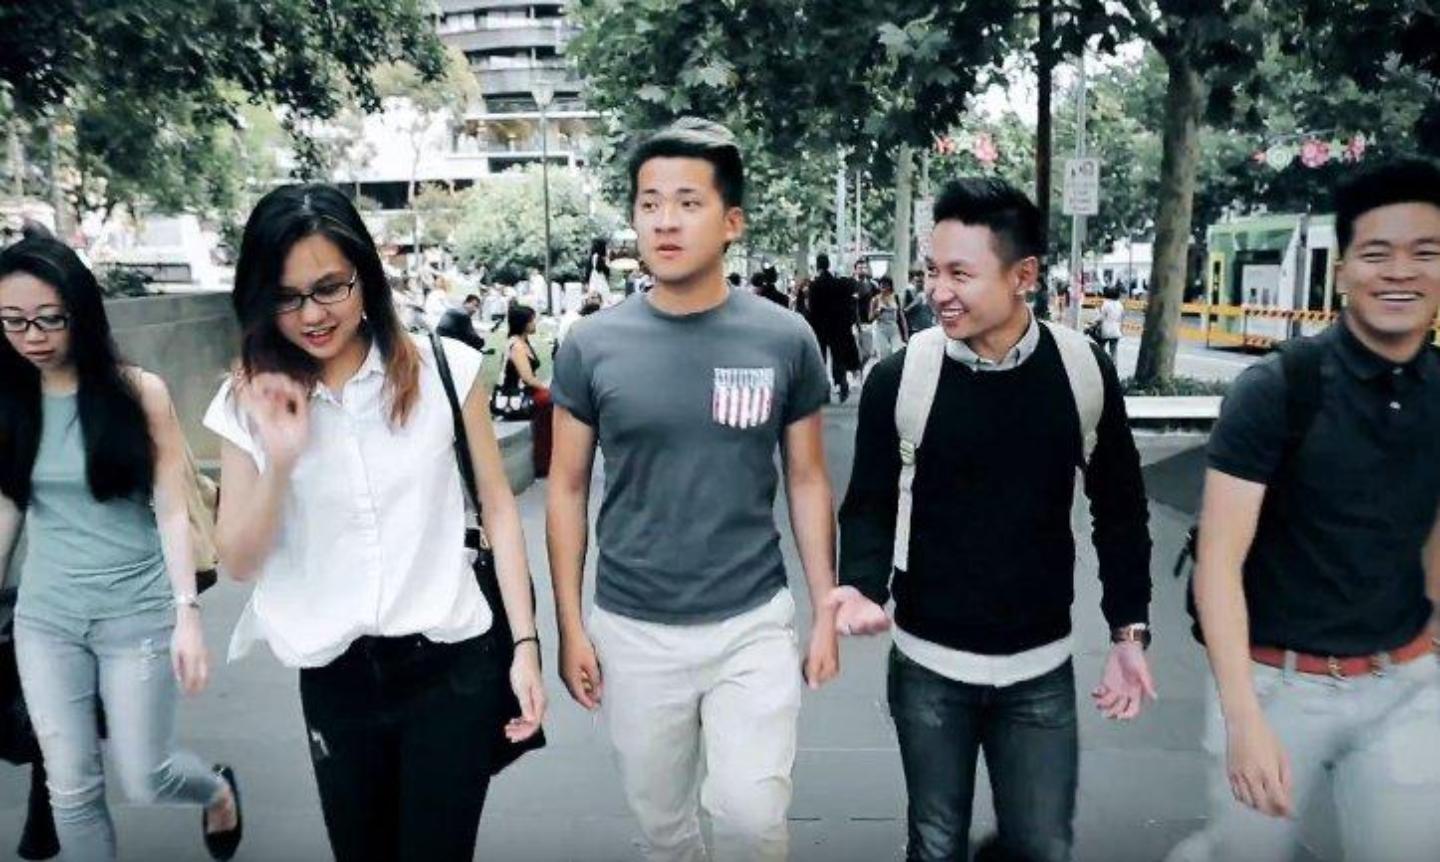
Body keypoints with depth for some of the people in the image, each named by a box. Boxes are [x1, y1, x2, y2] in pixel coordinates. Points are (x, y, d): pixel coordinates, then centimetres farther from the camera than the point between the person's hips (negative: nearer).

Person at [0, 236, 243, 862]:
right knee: (71, 788, 8)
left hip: (138, 614, -3)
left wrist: (188, 612, -17)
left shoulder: (138, 391, -9)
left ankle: (219, 791, 40)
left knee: (144, 780, 6)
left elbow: (173, 510, -10)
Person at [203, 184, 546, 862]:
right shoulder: (247, 403, -1)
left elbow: (498, 507, -1)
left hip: (453, 666, -2)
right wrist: (280, 460, -17)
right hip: (333, 682, 3)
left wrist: (525, 644, -4)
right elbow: (239, 565, 0)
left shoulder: (444, 368, -8)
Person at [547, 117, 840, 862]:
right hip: (633, 632, 1)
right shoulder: (592, 346, -6)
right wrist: (570, 626, 0)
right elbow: (567, 490, 1)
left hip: (754, 624, -1)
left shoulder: (784, 340, -6)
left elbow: (807, 480, 3)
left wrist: (825, 610, 2)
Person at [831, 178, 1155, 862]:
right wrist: (862, 586, -20)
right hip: (928, 667, -1)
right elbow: (870, 506, -2)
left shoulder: (1084, 369, -7)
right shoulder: (899, 377, -12)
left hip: (1042, 669, 1)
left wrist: (1129, 629, 3)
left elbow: (1119, 508, 5)